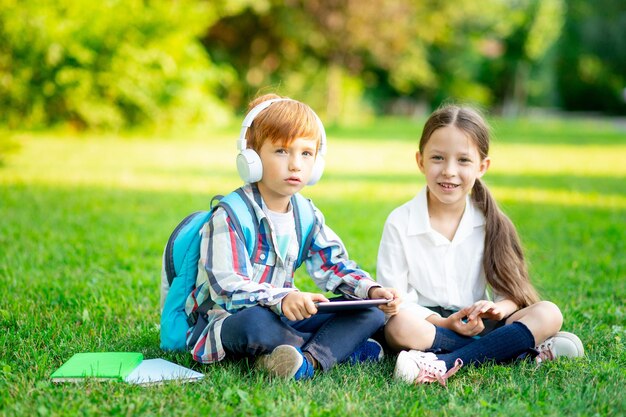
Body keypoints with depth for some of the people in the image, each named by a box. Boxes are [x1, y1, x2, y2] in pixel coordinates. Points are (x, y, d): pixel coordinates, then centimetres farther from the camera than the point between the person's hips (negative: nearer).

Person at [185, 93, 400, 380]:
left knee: (371, 313, -5)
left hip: (281, 318, 7)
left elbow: (334, 265, 8)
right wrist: (282, 299, -44)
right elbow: (228, 286, -27)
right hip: (226, 320, -7)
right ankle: (343, 346, -23)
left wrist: (373, 291, -14)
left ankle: (309, 362, -28)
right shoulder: (229, 216, -17)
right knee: (255, 322, -44)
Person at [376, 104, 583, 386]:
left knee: (548, 313, -19)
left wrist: (499, 308, -19)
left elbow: (512, 289, 5)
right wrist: (443, 323, -23)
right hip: (428, 324, -3)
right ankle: (528, 350, -28)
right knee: (401, 325, -38)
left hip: (478, 325, 3)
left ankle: (444, 363, -35)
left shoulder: (490, 222, 5)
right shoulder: (400, 223, -4)